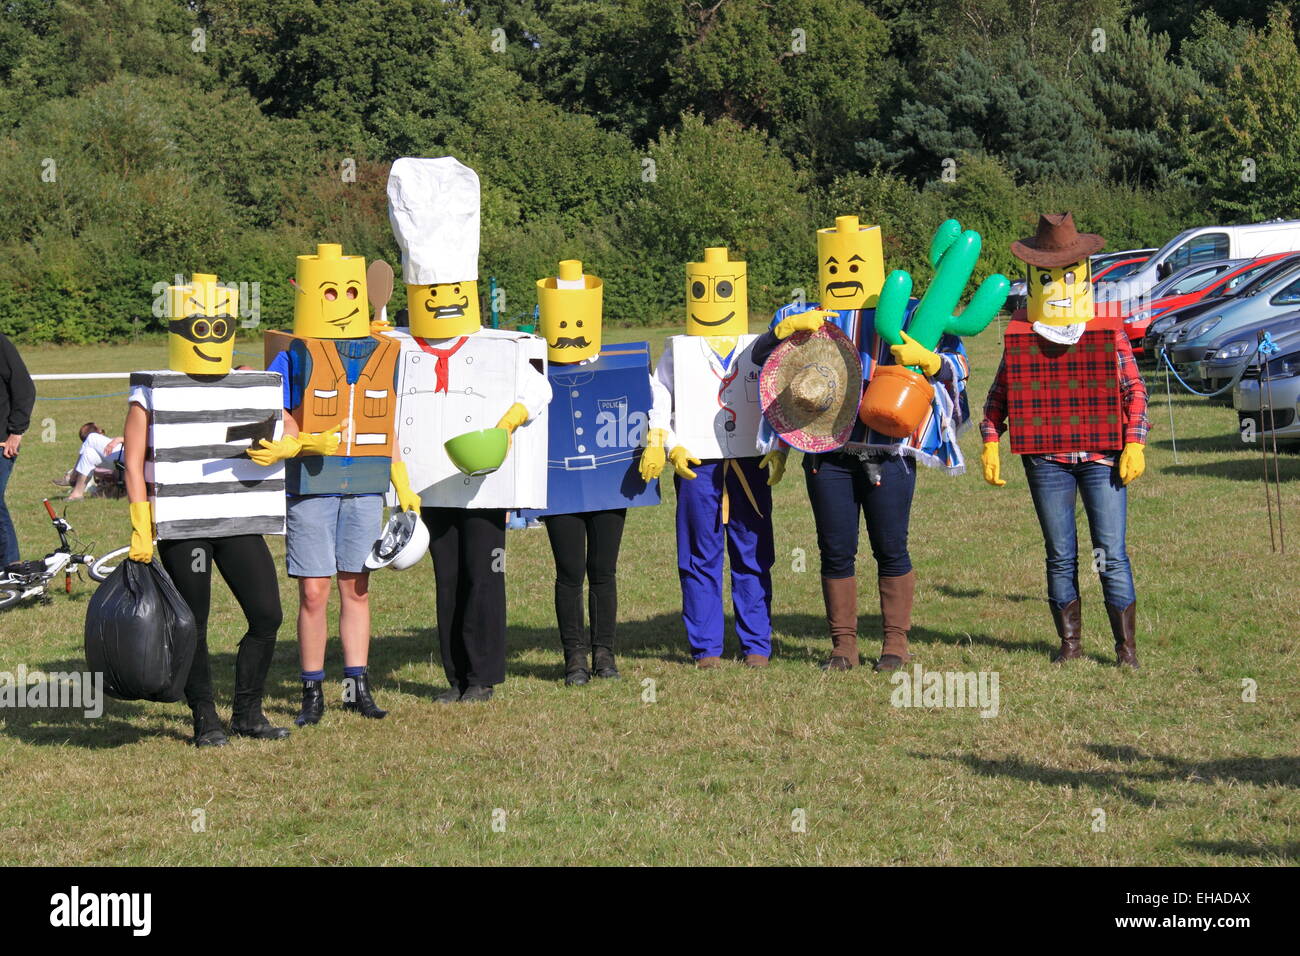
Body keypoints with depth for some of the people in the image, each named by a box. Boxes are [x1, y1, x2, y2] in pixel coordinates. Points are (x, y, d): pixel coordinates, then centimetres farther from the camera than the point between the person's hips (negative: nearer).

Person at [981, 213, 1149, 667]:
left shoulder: (1109, 329, 3)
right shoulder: (1018, 333, 6)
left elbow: (1134, 390, 4)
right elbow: (999, 392, 12)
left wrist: (1135, 446, -4)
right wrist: (990, 444, 3)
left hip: (1102, 458, -1)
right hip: (1046, 459, 1)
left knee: (1112, 555, -4)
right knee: (1060, 558, 7)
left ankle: (1126, 647, 4)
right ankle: (1070, 642, 18)